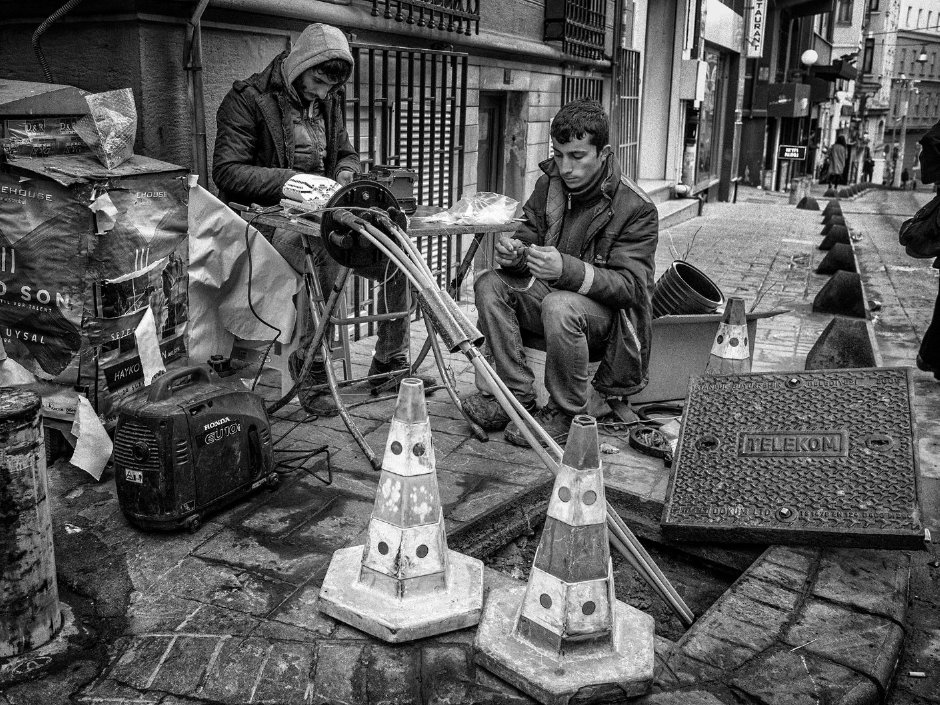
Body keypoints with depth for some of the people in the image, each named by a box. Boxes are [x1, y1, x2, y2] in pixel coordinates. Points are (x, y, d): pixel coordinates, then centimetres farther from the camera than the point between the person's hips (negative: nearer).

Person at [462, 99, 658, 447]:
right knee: (489, 285, -16)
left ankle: (566, 414, -18)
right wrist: (514, 255, -21)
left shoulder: (636, 208, -18)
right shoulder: (548, 185, 0)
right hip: (549, 294, 6)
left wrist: (567, 269, -40)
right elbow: (530, 238, 7)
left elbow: (631, 284, -24)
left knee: (560, 306, -37)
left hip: (610, 312, -6)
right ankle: (517, 396, -14)